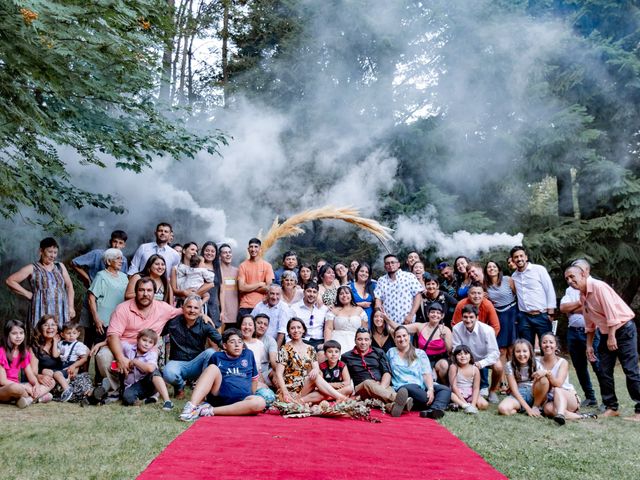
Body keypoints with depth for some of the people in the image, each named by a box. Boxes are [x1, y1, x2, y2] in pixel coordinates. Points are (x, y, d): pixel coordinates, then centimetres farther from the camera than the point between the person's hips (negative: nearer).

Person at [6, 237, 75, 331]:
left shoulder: (60, 266, 14)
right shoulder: (32, 268, 3)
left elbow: (69, 286, 17)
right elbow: (10, 281, 1)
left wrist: (71, 307, 10)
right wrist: (27, 294, -2)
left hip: (61, 313, 3)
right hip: (41, 313, -3)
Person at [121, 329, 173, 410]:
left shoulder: (152, 354, -10)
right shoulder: (128, 348, -1)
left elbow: (150, 368, -31)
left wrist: (134, 361, -19)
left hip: (147, 382, -1)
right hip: (132, 386, 1)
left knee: (154, 371, -34)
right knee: (127, 398, -34)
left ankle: (167, 401, -37)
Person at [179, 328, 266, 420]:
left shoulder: (248, 354, 13)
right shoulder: (217, 357, 11)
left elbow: (254, 378, 19)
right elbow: (208, 376, 17)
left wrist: (251, 400, 17)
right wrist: (202, 396, 7)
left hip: (240, 401, 1)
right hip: (218, 395, 0)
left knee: (260, 402, -33)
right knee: (213, 368, -23)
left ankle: (211, 411, -31)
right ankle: (192, 406, -38)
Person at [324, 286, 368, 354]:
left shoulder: (359, 310, 16)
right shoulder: (334, 310, 12)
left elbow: (365, 329, 13)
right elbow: (328, 328, 3)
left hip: (355, 342, 1)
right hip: (338, 341, -1)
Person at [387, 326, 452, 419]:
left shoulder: (420, 353, 18)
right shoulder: (391, 353, 20)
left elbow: (427, 374, 5)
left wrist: (430, 389, -14)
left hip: (422, 387, 3)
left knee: (446, 389, -25)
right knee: (411, 388, -39)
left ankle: (433, 410, -52)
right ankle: (439, 406, -34)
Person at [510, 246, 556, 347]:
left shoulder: (539, 269, -3)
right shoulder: (514, 276, 10)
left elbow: (550, 291, -4)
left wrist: (550, 313, -8)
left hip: (541, 316, -4)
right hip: (524, 317, 4)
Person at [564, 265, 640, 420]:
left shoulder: (598, 286, -17)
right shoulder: (582, 296, 8)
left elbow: (612, 312, -22)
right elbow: (589, 323, 16)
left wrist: (612, 336, -22)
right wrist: (589, 345, 14)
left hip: (623, 329, -8)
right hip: (606, 333, 8)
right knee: (604, 372, 5)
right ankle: (611, 407, 14)